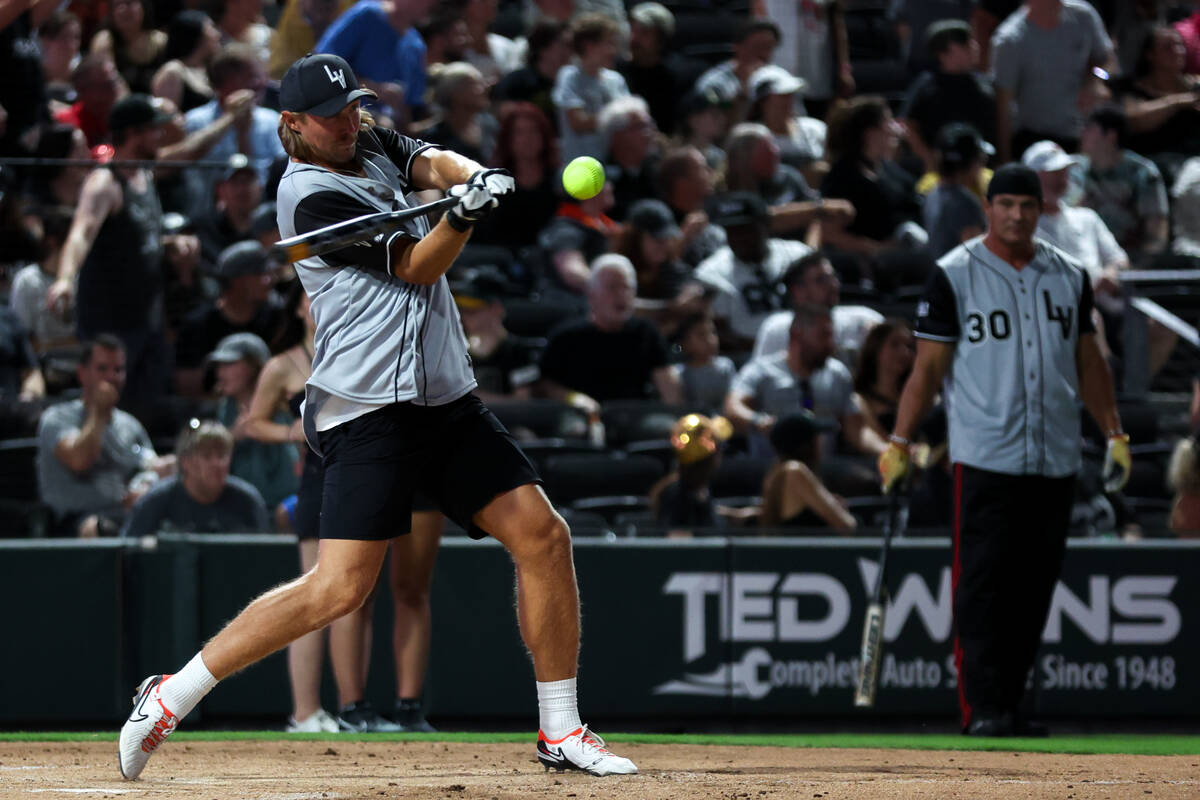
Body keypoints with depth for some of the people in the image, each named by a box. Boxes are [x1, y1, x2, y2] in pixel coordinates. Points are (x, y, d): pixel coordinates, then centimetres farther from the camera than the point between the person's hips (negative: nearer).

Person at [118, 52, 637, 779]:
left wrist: (472, 178, -24)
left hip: (447, 398, 8)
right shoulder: (311, 195, -10)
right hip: (370, 410, -8)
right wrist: (464, 217, -30)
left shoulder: (372, 146, 14)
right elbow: (416, 268, -11)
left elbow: (433, 164, -1)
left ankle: (562, 731, 10)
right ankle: (172, 697, -8)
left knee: (543, 534, 0)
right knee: (341, 588, -17)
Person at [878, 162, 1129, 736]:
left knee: (1033, 591, 4)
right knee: (982, 585, -10)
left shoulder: (1069, 277, 13)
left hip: (1056, 463, 4)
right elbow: (927, 367, 0)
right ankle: (981, 709, -11)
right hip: (985, 460, -4)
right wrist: (898, 444, -6)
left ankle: (1008, 706, 10)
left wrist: (1114, 435, 12)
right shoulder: (954, 275, 1)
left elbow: (1088, 364, 19)